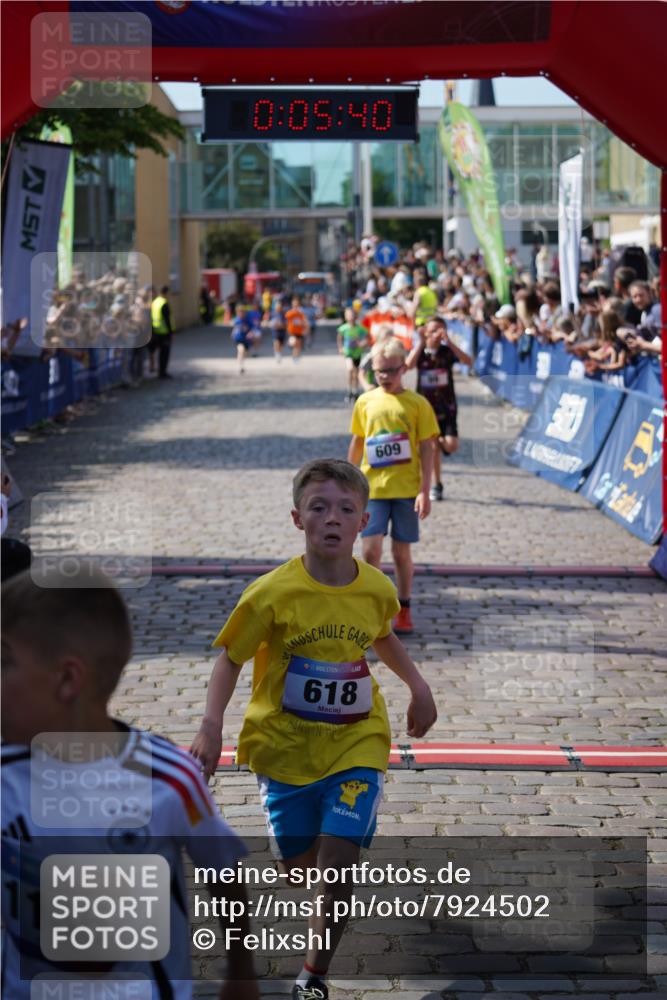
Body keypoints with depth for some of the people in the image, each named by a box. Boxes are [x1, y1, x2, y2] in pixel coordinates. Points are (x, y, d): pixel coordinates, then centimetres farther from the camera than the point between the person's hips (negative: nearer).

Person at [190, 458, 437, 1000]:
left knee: (338, 863, -11)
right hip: (285, 746, 0)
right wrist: (211, 725, -18)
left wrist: (418, 685, 7)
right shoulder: (272, 593, -17)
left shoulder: (376, 589, -8)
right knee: (299, 866, 12)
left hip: (356, 744, 1)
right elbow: (230, 658, -6)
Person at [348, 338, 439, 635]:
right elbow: (356, 443, 13)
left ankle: (404, 611, 20)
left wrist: (425, 491, -8)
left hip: (406, 489, -1)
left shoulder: (417, 404, -3)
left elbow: (426, 449, -3)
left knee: (401, 551, 6)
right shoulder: (365, 402, 4)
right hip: (372, 488, 1)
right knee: (371, 548, -8)